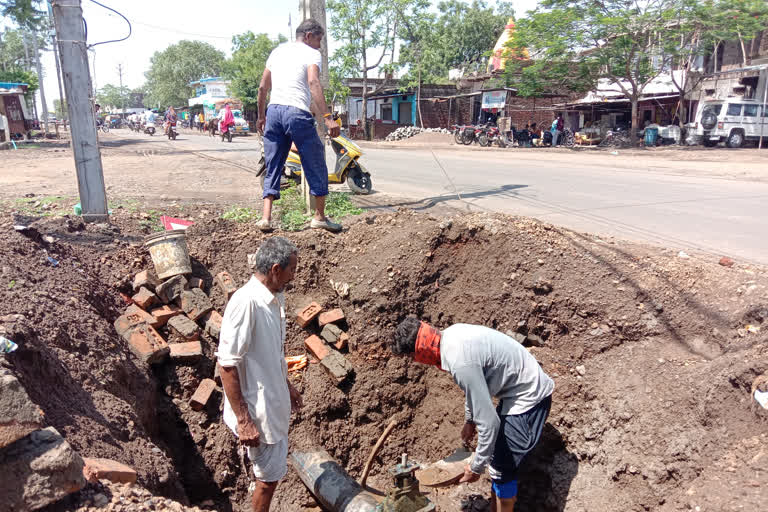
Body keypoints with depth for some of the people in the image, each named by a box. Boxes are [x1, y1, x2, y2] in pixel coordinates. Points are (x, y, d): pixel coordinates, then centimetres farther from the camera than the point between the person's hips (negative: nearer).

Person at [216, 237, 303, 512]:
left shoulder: (276, 298, 2)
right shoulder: (245, 302, -26)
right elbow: (227, 365, -25)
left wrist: (287, 386, 23)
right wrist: (243, 421, -23)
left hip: (276, 404, 8)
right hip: (257, 411, -8)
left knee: (273, 471, 23)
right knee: (269, 476, 9)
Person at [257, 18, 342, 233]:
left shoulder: (278, 50, 22)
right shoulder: (312, 54, 3)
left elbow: (263, 87, 21)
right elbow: (313, 83, -15)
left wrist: (261, 116, 30)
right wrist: (327, 117, -23)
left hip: (273, 111, 6)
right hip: (297, 112, -6)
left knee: (273, 168, 11)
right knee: (316, 165, 7)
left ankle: (266, 217, 3)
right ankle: (319, 217, 12)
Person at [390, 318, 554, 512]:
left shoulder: (460, 363, -33)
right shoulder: (451, 333, -5)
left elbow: (489, 422, -28)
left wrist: (476, 467, -15)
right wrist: (469, 420, 22)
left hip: (528, 398, -9)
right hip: (521, 387, 9)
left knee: (501, 468, 1)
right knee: (495, 456, 21)